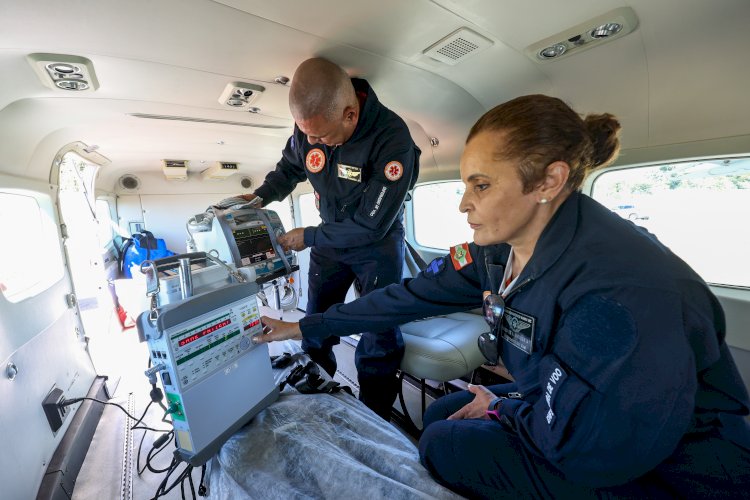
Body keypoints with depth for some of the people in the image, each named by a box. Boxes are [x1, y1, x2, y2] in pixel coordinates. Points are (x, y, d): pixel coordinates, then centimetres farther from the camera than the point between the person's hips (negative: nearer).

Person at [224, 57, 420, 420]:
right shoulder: (310, 126, -11)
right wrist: (259, 197, -3)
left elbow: (372, 226, -26)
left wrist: (309, 237, -18)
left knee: (379, 330, -6)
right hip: (330, 237, 5)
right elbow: (289, 167, 12)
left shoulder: (392, 139, -28)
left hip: (378, 242, -4)